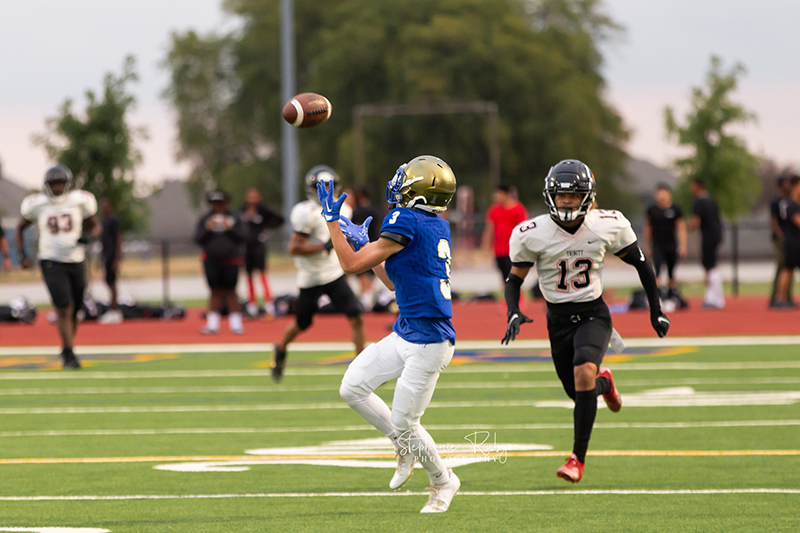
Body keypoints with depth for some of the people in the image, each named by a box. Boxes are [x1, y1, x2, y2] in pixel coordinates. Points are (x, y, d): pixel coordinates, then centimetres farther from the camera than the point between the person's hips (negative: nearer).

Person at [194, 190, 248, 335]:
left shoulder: (234, 219, 4)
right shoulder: (204, 220, 6)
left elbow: (243, 237, -3)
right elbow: (198, 239, 0)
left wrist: (231, 229, -16)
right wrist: (208, 230, -15)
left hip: (230, 261, -1)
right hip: (211, 261, 1)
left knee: (230, 292, 0)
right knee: (215, 292, 3)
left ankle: (235, 324, 4)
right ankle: (212, 325, 8)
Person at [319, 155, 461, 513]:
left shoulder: (407, 222, -17)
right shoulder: (438, 227, 9)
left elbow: (352, 265, -12)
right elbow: (395, 282, 20)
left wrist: (332, 220, -3)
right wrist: (364, 244, 23)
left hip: (428, 342, -9)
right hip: (406, 333, 9)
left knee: (404, 423, 0)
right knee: (352, 388, 8)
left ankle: (443, 481, 22)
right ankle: (405, 446, 23)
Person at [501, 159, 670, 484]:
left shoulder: (608, 226, -10)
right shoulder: (533, 234, -12)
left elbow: (640, 264, 4)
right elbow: (515, 278, 0)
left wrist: (656, 311, 7)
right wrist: (514, 314, -19)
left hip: (593, 314, -2)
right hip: (558, 320, 2)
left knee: (583, 374, -28)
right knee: (580, 394, 11)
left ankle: (578, 459, -21)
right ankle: (603, 382, 51)